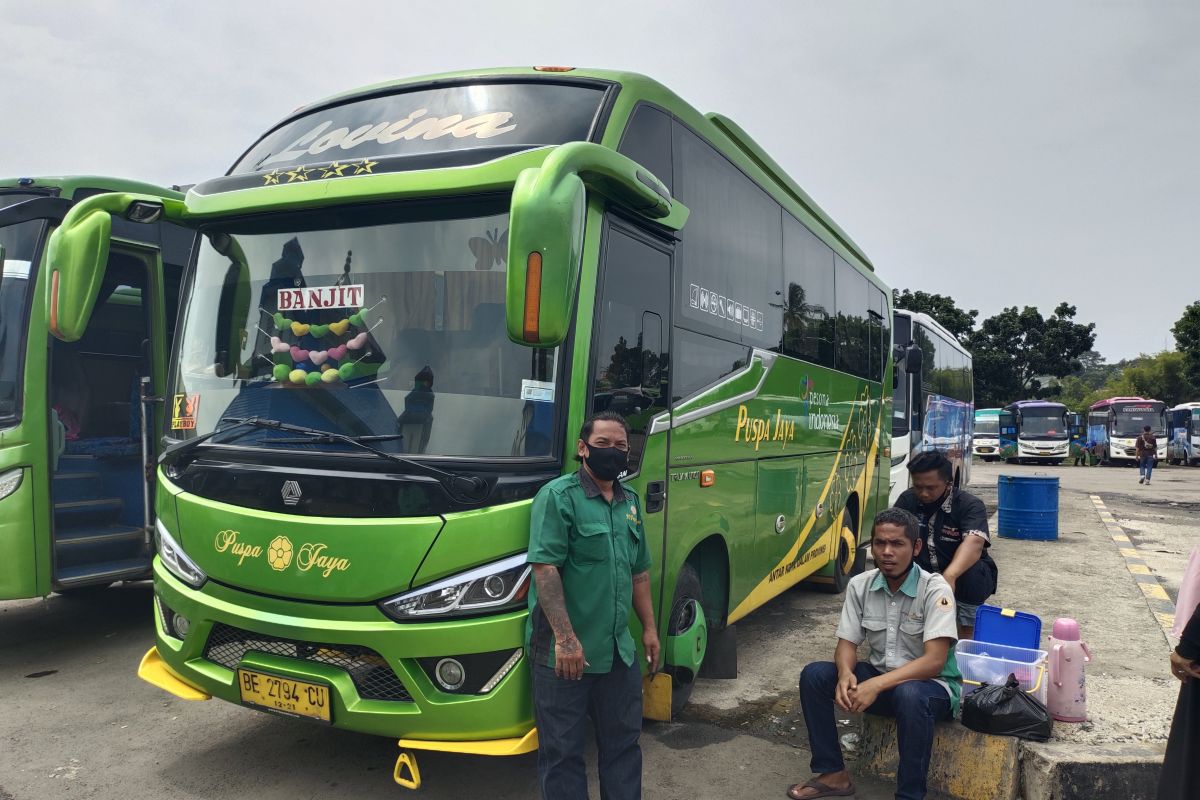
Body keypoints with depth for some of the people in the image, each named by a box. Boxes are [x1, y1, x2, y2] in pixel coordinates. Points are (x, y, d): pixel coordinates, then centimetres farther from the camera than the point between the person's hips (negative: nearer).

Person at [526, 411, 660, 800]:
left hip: (620, 652, 7)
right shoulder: (558, 496, -11)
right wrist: (565, 638, -24)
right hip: (564, 653, -7)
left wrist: (649, 628, 15)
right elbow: (545, 568, -19)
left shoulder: (630, 502, 12)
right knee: (562, 750, 6)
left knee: (624, 743, 18)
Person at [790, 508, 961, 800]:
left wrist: (876, 685, -37)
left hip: (931, 685, -5)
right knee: (814, 675, -15)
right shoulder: (860, 585, -5)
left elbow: (934, 661, -27)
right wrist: (846, 674, -27)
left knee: (910, 696, -39)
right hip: (878, 678, 5)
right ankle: (833, 774, -2)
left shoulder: (935, 590, -20)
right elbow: (847, 643, -3)